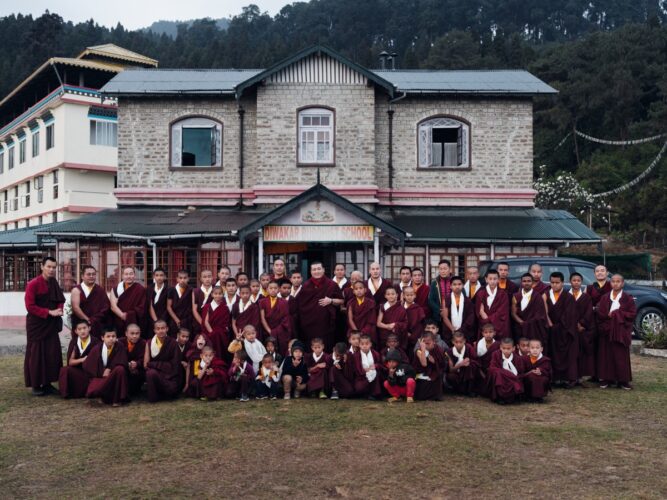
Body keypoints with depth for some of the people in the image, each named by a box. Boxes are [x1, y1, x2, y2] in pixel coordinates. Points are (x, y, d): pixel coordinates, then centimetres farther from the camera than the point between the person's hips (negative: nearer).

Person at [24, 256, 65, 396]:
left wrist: (59, 310, -8)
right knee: (36, 354, 0)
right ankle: (36, 385, 10)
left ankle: (47, 383, 15)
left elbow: (60, 300, 14)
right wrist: (49, 312, -20)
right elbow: (30, 306, -16)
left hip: (51, 325, 6)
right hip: (36, 324, -6)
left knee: (53, 354, 5)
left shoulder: (54, 284, 6)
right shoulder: (33, 284, -14)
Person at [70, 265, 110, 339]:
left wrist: (93, 320, -10)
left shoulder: (100, 290, 10)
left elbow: (105, 307, 2)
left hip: (98, 327, 2)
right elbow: (75, 307, -8)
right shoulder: (77, 290, 3)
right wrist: (88, 320, -12)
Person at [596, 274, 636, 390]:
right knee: (606, 355, 2)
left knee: (621, 356, -1)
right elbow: (599, 313, 3)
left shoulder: (628, 298, 1)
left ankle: (623, 380, 6)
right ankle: (606, 378, 8)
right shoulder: (605, 298, 8)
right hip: (606, 330, 2)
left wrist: (617, 314, -11)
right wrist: (609, 315, -14)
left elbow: (632, 313, -6)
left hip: (621, 331, -2)